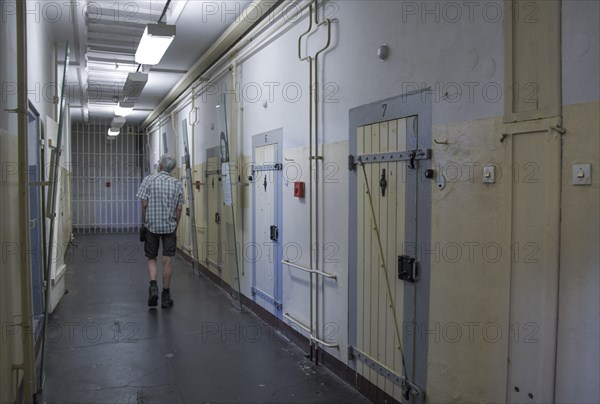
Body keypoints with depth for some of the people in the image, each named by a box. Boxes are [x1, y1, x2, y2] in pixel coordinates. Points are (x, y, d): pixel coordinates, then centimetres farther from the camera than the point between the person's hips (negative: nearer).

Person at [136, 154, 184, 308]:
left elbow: (144, 204, -7)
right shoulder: (177, 184, 1)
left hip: (152, 226, -1)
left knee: (151, 259, 12)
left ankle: (153, 286, -9)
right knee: (167, 261, 4)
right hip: (170, 226, 1)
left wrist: (143, 223, 6)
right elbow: (179, 208, 1)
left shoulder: (149, 180, -5)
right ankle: (166, 295, 9)